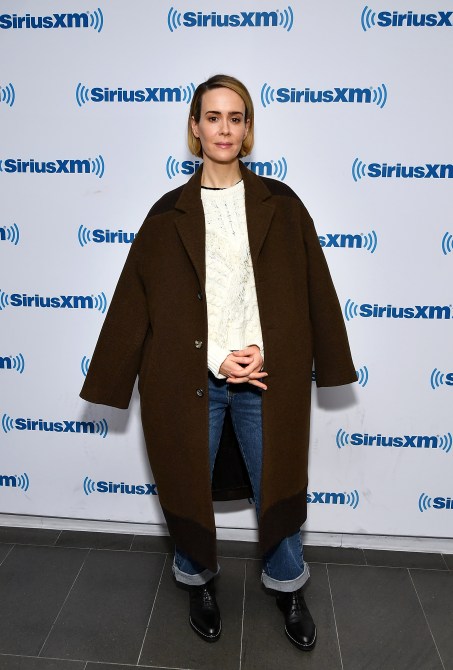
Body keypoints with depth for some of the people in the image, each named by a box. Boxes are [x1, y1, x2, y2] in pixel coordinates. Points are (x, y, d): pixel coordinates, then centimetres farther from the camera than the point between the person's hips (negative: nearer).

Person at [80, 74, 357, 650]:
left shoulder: (279, 203, 3)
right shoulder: (170, 213, 1)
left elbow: (309, 292, 2)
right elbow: (146, 302, -3)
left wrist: (265, 353, -9)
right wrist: (219, 361, -10)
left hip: (268, 374, 1)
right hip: (192, 378, 0)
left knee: (277, 487, 13)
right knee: (188, 485, 13)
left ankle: (287, 586, 39)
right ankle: (198, 580, 41)